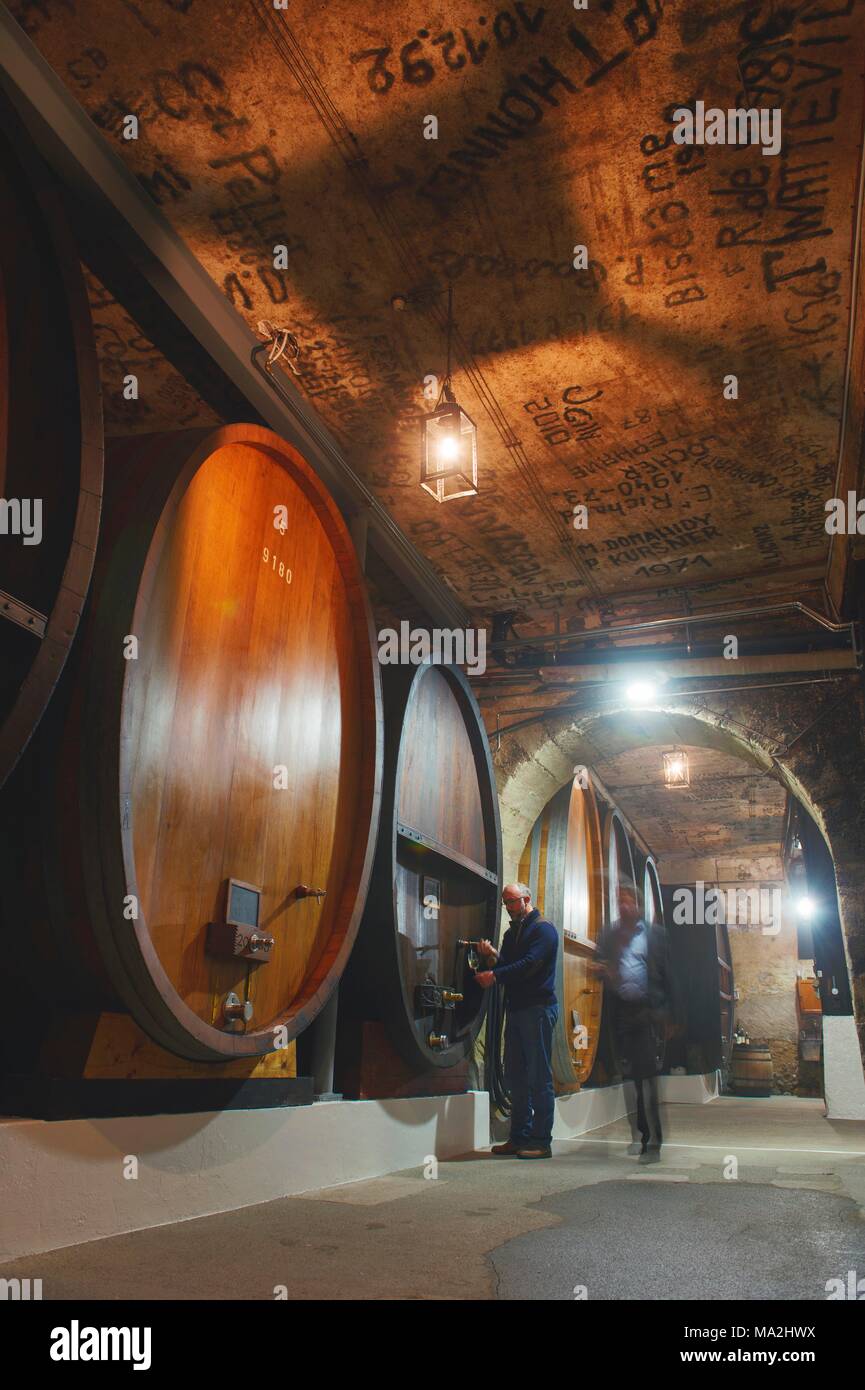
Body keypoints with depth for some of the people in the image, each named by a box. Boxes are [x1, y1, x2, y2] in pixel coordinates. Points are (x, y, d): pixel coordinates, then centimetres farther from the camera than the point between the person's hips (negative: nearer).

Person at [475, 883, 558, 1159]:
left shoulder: (543, 929, -5)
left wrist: (495, 976, -20)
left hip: (538, 1009, -8)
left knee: (539, 1077, -4)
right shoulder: (512, 932, 20)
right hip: (516, 1009, 8)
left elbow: (529, 964, -17)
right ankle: (520, 1138, 17)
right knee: (516, 1077, 10)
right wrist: (492, 955, -5)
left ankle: (541, 1142, 0)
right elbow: (506, 967, 14)